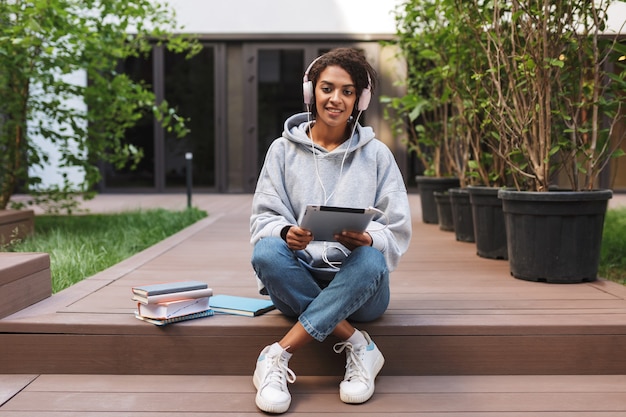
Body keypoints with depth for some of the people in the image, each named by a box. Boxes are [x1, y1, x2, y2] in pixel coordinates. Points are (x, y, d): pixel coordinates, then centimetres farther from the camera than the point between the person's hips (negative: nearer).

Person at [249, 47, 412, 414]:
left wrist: (366, 239, -22)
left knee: (370, 260, -35)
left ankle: (277, 356, -29)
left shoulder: (376, 154, 6)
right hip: (297, 283, 1)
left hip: (358, 286, 0)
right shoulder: (284, 149, 8)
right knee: (266, 253, -31)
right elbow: (264, 216, 2)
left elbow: (397, 231, 2)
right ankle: (357, 344, -24)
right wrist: (287, 233, -22)